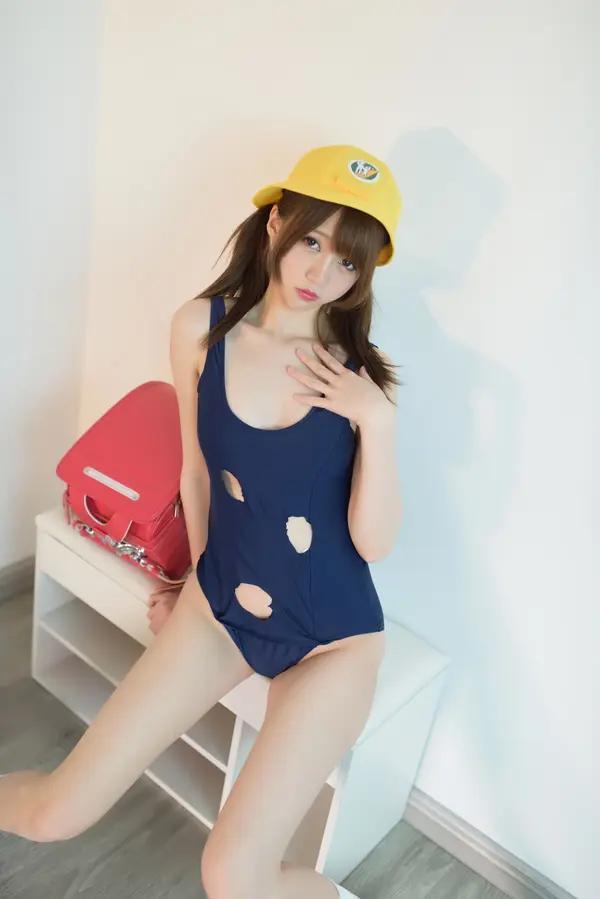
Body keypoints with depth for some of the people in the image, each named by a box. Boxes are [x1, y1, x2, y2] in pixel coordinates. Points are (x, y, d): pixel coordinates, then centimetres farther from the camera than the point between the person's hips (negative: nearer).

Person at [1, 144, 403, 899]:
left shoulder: (359, 374, -13)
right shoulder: (200, 328, -8)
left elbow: (374, 543, -13)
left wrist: (376, 419, -25)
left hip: (333, 640, -2)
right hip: (218, 608, 2)